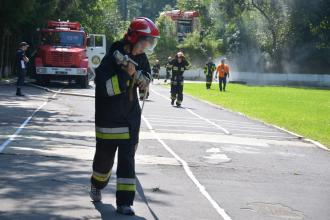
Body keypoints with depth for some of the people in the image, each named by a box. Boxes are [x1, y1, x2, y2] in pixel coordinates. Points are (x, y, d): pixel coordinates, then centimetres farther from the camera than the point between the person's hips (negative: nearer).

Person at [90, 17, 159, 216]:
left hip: (131, 117, 5)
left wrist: (142, 79, -4)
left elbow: (147, 75, 19)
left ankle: (125, 202, 1)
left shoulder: (141, 58, 0)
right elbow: (105, 88, -25)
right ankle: (97, 185, 41)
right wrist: (126, 74, -31)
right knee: (105, 156, 12)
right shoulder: (112, 58, -19)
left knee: (127, 159, 0)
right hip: (109, 117, -4)